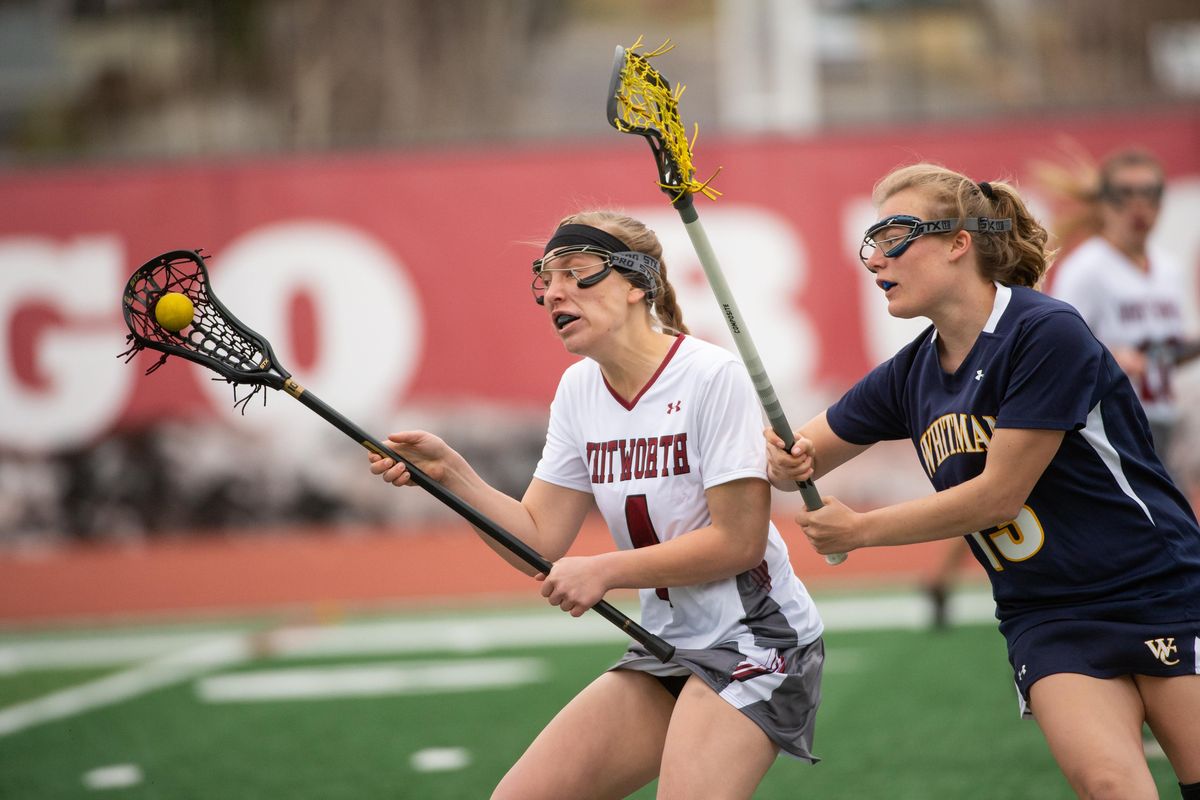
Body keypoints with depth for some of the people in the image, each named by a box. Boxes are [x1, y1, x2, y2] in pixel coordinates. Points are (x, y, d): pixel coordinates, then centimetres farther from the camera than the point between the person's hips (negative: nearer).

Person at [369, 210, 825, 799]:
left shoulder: (712, 376, -16)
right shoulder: (578, 389, 5)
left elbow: (740, 540, -18)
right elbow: (540, 543, 3)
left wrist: (605, 571, -15)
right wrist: (449, 473, -9)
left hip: (749, 636, -7)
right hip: (664, 647, 7)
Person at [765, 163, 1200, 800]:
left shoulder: (1047, 333, -16)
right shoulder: (911, 375, 6)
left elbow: (998, 494, -16)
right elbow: (796, 458, 14)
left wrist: (860, 530, -10)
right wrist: (787, 462, -11)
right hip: (1049, 622, 5)